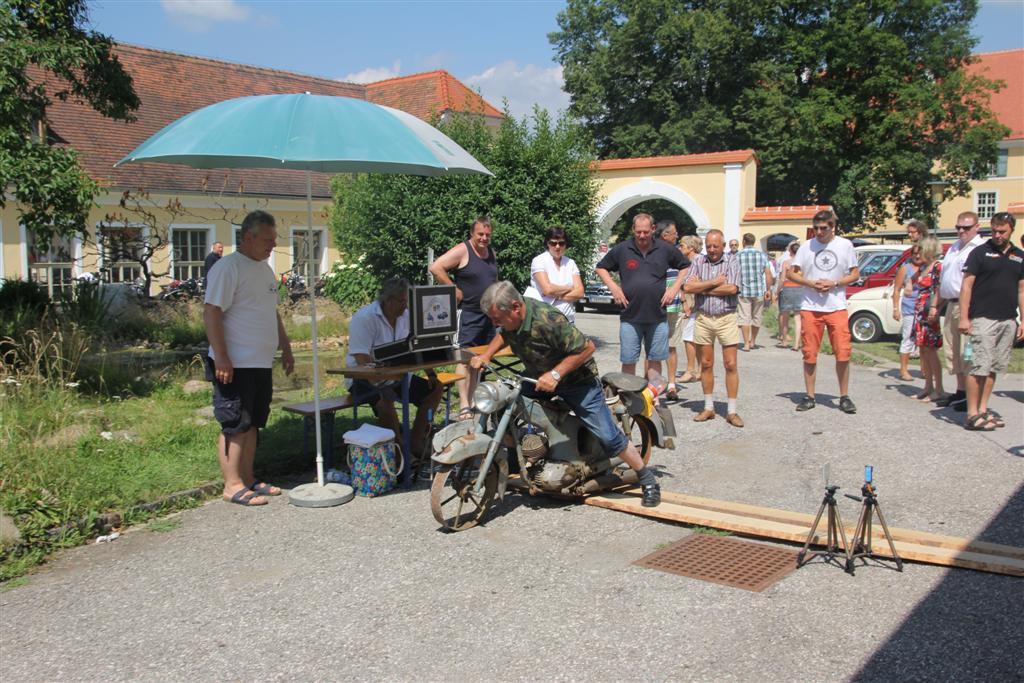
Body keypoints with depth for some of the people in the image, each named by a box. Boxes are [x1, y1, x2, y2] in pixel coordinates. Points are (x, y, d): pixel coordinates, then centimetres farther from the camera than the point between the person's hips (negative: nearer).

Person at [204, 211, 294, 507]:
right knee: (234, 426, -3)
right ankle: (233, 485, 3)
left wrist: (285, 348, 23)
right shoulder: (228, 268, -13)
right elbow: (211, 313, -18)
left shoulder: (264, 269, 16)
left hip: (261, 363, 9)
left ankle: (248, 479, 21)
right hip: (236, 365, -9)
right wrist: (221, 358, -22)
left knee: (252, 424, 13)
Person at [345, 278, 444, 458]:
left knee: (435, 389, -5)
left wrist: (430, 373, -9)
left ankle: (415, 443, 3)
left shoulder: (406, 315, 4)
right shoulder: (364, 318, -19)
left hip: (397, 376, 8)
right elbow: (362, 361, -25)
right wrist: (380, 387, -34)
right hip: (365, 378, -7)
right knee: (386, 400, -36)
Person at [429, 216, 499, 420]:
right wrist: (453, 289, -16)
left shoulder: (492, 253, 13)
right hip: (468, 313, -7)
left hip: (488, 313, 8)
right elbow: (435, 268, -18)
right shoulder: (462, 251, -10)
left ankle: (473, 400, 17)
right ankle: (464, 406, -11)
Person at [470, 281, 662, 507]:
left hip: (576, 377, -7)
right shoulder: (509, 318, -13)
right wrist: (486, 355, -4)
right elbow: (503, 334, 12)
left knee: (607, 435, -9)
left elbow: (587, 347, -30)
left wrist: (556, 374, -32)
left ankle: (647, 480, 9)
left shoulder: (547, 320, -36)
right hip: (537, 376, 7)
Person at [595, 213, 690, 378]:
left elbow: (686, 267, 16)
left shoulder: (665, 250, 3)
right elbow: (601, 268, 13)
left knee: (655, 360, 9)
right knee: (628, 361, 3)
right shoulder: (621, 250, 1)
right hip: (630, 316, -1)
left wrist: (675, 287, 3)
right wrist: (613, 287, 0)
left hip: (657, 316, 1)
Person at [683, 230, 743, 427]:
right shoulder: (699, 262, 6)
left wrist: (702, 287, -8)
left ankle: (731, 411, 5)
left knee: (731, 365, -2)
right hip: (703, 318, 2)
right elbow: (688, 287, -7)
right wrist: (715, 282, -10)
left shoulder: (732, 261, 0)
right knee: (706, 364, 8)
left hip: (726, 318, -2)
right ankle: (708, 407, 19)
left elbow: (732, 288, -15)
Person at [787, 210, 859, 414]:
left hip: (837, 307, -1)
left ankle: (844, 397, 10)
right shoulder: (807, 246, 4)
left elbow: (855, 274, 6)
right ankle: (810, 397, 14)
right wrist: (811, 284, -10)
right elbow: (791, 273, 6)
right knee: (809, 355, 4)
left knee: (843, 353, -3)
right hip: (810, 308, 1)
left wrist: (834, 284, -11)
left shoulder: (845, 245, 3)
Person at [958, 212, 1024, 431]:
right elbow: (966, 286, -5)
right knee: (979, 366, -9)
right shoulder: (980, 253, -1)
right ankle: (972, 415, -6)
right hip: (983, 318, -5)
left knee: (994, 368, 9)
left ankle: (983, 409, 17)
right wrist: (963, 317, -13)